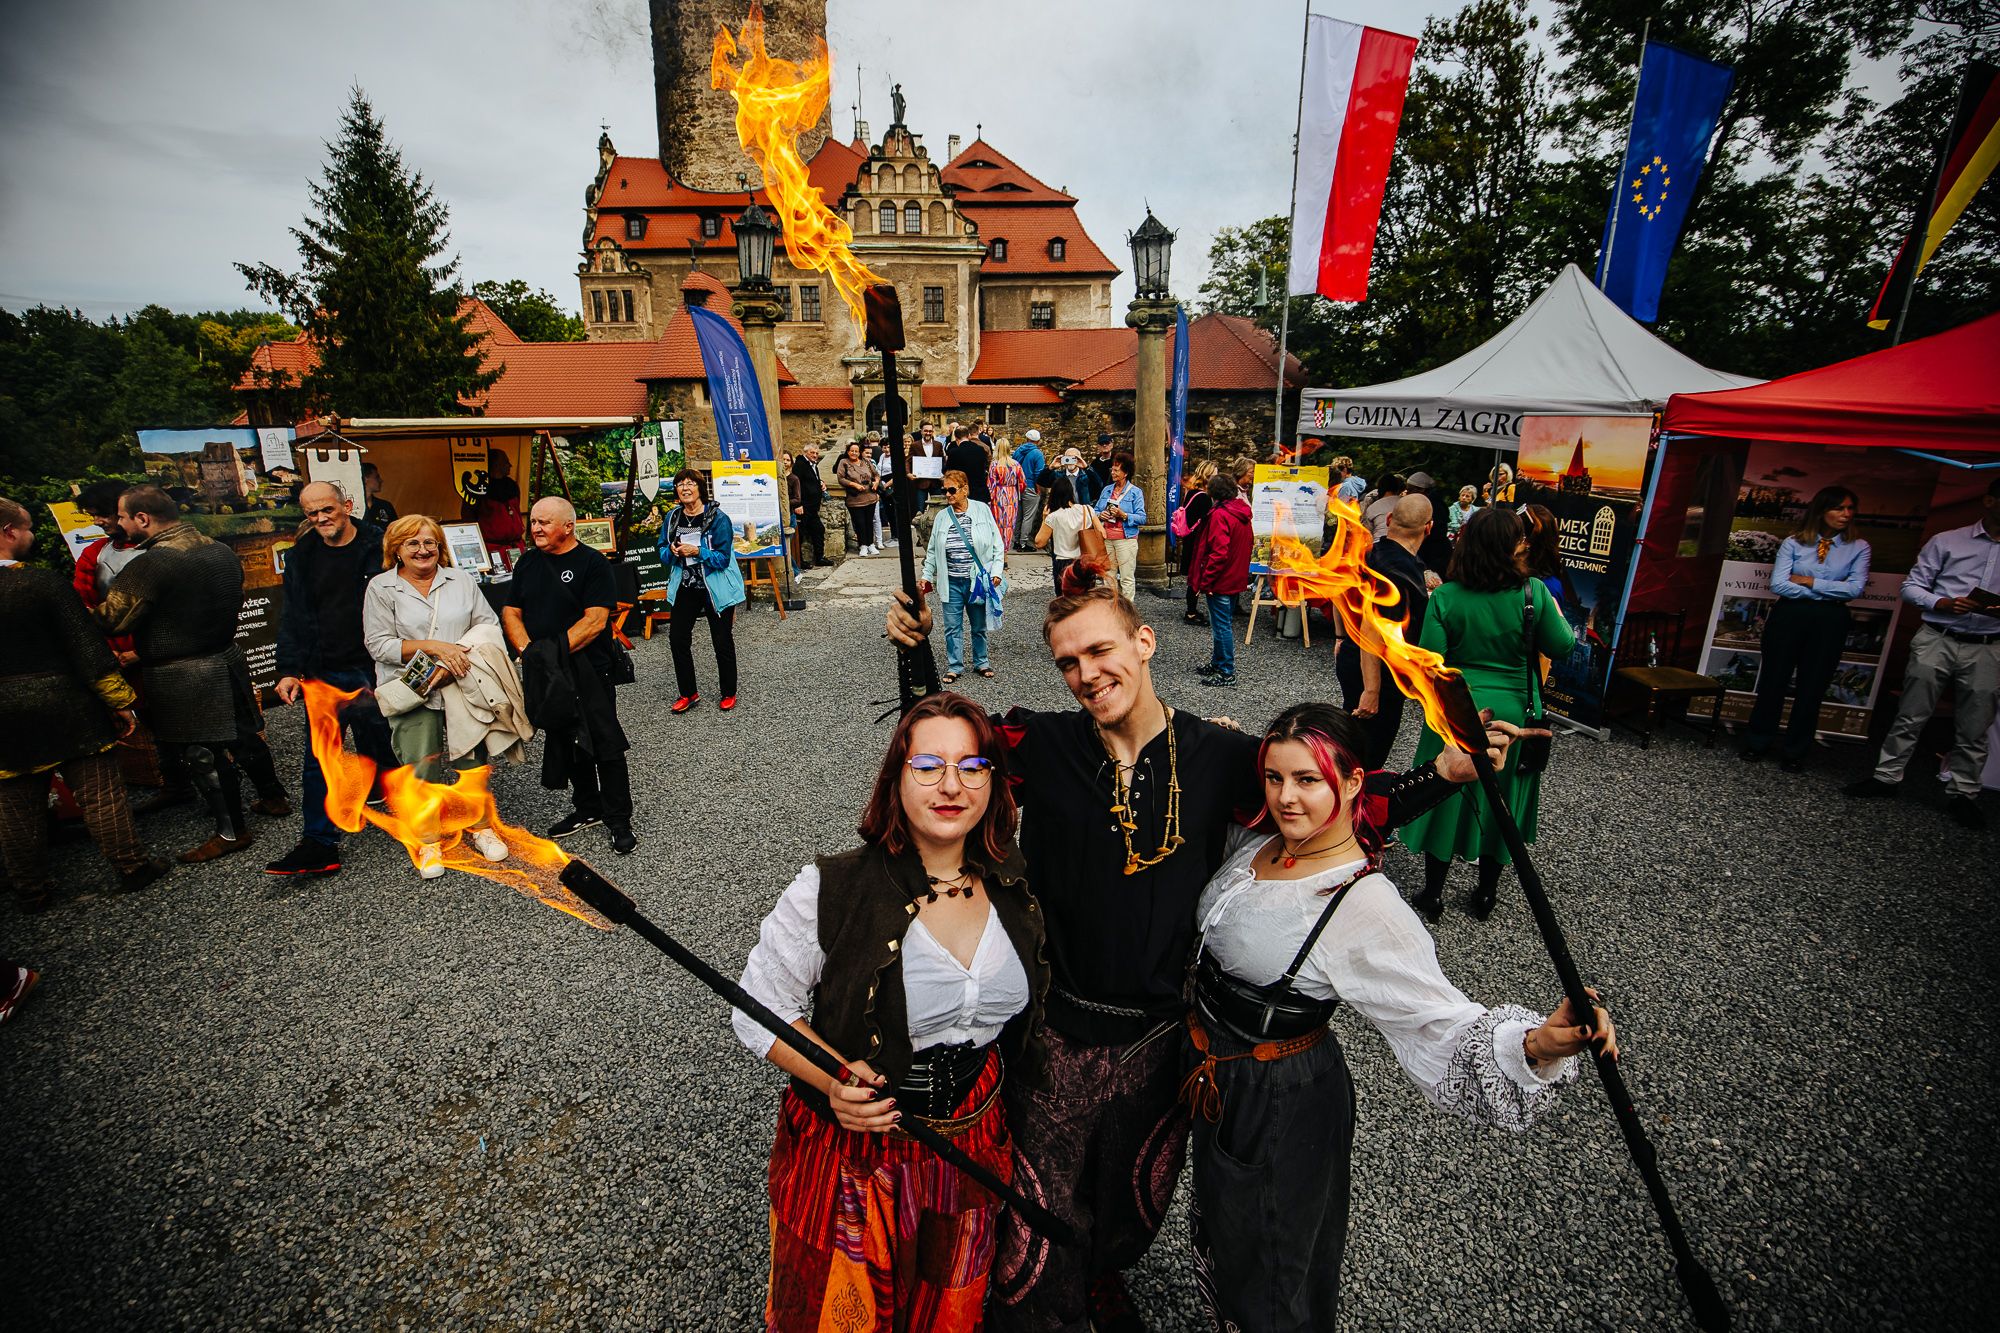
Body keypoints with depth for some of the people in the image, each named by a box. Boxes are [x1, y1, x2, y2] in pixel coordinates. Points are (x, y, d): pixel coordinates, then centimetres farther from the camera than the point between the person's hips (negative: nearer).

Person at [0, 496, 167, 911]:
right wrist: (119, 701, -7)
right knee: (100, 795, 5)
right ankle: (132, 868, 13)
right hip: (67, 712, -4)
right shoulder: (43, 582, -14)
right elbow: (87, 646, -14)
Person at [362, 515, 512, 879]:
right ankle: (427, 841, 16)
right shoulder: (381, 587, 2)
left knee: (473, 756, 6)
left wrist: (468, 651, -12)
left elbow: (488, 623, 7)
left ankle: (478, 826, 25)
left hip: (464, 685, 2)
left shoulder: (461, 580, 9)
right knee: (421, 767, -1)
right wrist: (433, 647, -16)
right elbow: (379, 644, -5)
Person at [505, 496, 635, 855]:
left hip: (589, 672, -6)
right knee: (566, 744, 16)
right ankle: (587, 809, 31)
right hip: (544, 677, 7)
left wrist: (556, 651, -23)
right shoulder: (528, 563, 12)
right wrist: (528, 650, -8)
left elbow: (595, 621, -16)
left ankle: (619, 821, 7)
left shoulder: (593, 563, -8)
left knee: (605, 746, -3)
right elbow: (511, 612, 10)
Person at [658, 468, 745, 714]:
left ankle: (728, 693, 21)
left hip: (716, 588, -5)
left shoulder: (718, 518, -14)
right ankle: (688, 693, 21)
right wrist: (673, 552, -12)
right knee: (677, 638, 6)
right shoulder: (672, 517, 3)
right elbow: (662, 553, 9)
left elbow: (723, 558, -16)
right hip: (685, 588, 5)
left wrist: (696, 551, -27)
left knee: (722, 642, 5)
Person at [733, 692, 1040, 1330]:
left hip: (976, 1145, 4)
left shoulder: (1014, 884, -8)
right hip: (852, 1149, -3)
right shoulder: (831, 890, -23)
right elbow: (759, 1007, -14)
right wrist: (831, 1077, -28)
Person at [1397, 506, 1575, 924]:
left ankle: (1433, 893, 22)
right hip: (1514, 713, 1)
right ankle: (1487, 894, 31)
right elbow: (1562, 646, 0)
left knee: (1446, 796, 12)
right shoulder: (1533, 592, -11)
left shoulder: (1446, 596, -13)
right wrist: (1557, 613, 17)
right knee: (1501, 800, 17)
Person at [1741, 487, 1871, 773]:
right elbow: (1778, 585, -10)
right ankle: (1757, 743, 17)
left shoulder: (1859, 548, 5)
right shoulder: (1794, 543, 1)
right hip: (1789, 617, -1)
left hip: (1830, 623, 1)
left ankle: (1794, 752, 18)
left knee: (1812, 688, 7)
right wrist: (1827, 593, -9)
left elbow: (1855, 589, -8)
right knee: (1773, 681, 4)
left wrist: (1808, 581, -10)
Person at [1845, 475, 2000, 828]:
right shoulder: (1946, 541, 2)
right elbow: (1911, 585, 3)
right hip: (1937, 640, -2)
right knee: (1911, 716, 4)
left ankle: (1963, 793, 18)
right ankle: (1887, 776, 15)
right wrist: (1941, 603, -16)